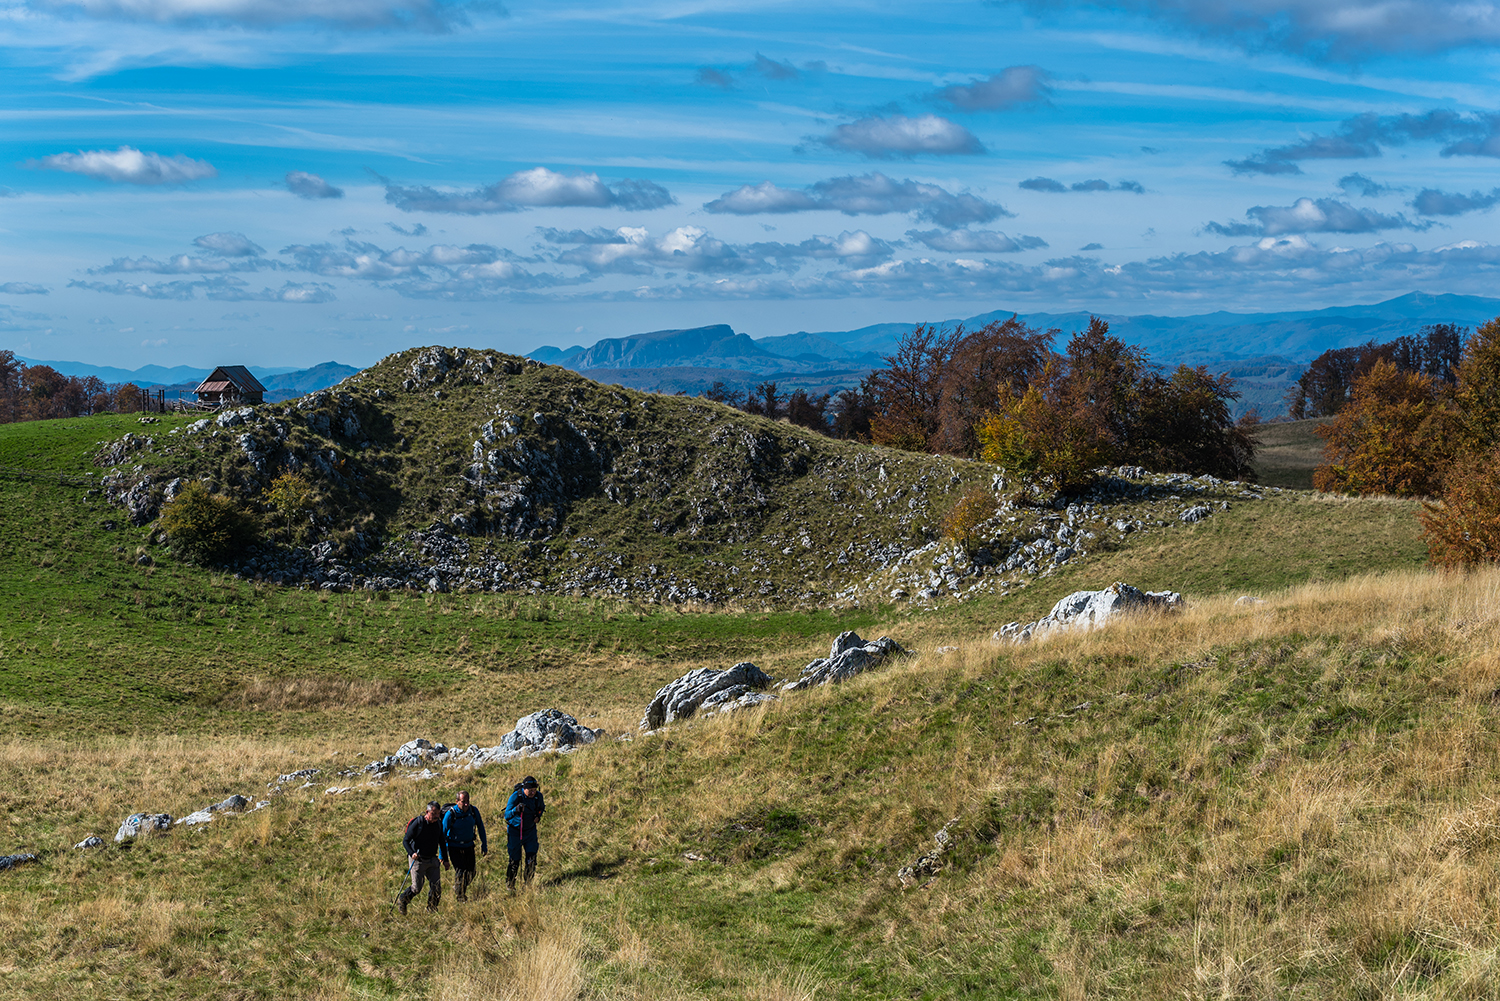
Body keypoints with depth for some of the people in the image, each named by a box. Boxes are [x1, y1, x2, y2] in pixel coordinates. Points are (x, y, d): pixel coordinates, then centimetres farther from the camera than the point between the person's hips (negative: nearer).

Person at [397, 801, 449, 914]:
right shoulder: (417, 823, -14)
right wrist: (412, 853, -28)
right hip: (418, 860, -5)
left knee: (436, 886, -2)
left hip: (432, 860, 5)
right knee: (416, 888, -4)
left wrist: (445, 859, 15)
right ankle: (401, 901, 22)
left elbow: (442, 842, 17)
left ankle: (432, 909, 16)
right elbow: (405, 841, -11)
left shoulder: (439, 824, 4)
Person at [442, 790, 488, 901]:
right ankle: (460, 897, 8)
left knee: (470, 874, 7)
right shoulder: (450, 814, -19)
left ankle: (459, 890, 36)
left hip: (469, 847, 4)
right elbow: (443, 834, -11)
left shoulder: (474, 811, -9)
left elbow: (480, 827, 7)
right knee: (460, 873, -13)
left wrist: (484, 845, 10)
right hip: (455, 848, -4)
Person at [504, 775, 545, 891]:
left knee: (532, 857, -5)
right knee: (515, 860, -1)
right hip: (515, 830, -3)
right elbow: (506, 816, -27)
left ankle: (529, 884, 10)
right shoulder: (515, 797, -23)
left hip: (530, 830, 4)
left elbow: (542, 807, 15)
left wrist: (538, 816, -5)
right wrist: (515, 810, -46)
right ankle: (510, 885, 18)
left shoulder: (538, 796, -9)